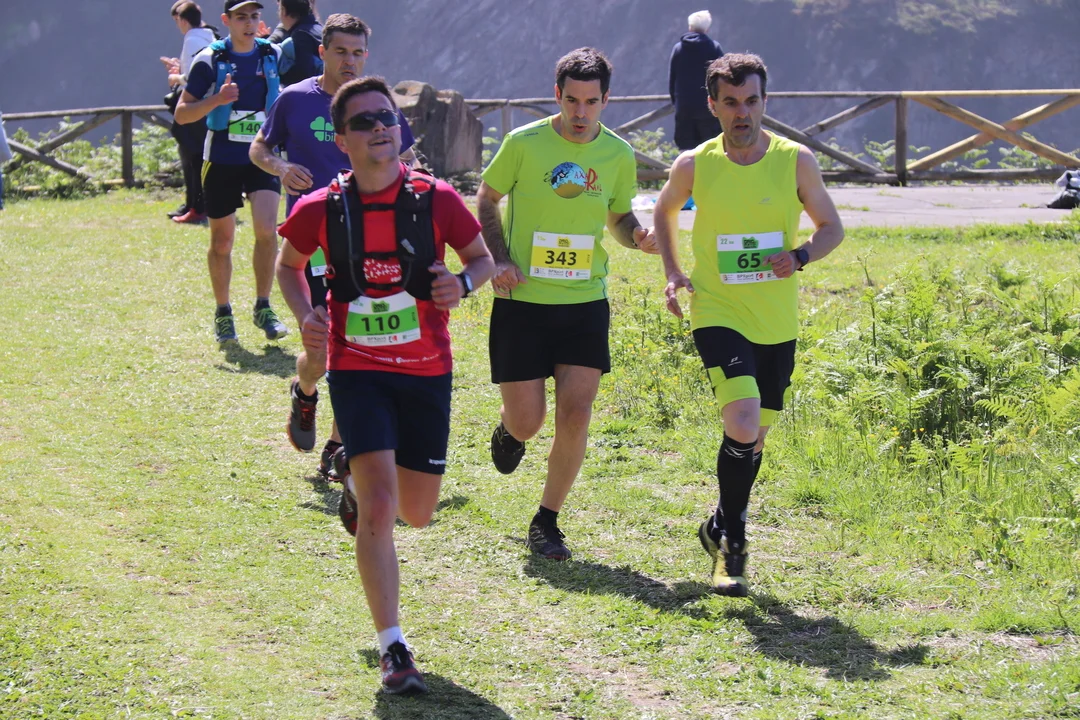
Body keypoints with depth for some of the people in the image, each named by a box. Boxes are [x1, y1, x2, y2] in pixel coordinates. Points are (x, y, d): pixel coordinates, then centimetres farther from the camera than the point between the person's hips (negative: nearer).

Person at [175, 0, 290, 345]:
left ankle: (263, 307, -5)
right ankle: (223, 313, 23)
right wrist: (217, 99, -22)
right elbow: (182, 114, -6)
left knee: (267, 229, -17)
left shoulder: (274, 55, 3)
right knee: (221, 242, 7)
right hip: (222, 159, -1)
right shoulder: (210, 60, -5)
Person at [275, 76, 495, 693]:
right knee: (379, 508, -15)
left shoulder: (436, 200, -7)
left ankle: (360, 483, 49)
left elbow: (482, 257, 7)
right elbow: (289, 265, 14)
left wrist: (463, 282, -15)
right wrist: (305, 314, -5)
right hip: (357, 370, -2)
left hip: (427, 371, 2)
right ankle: (394, 648, -6)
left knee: (417, 513, 12)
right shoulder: (320, 211, -6)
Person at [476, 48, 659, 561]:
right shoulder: (524, 143, -8)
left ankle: (546, 522, 10)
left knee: (575, 416, -8)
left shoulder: (618, 155, 0)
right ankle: (509, 429, 38)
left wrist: (637, 236, -8)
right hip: (522, 302, -2)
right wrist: (498, 261, -9)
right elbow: (486, 200, 5)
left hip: (585, 304, 2)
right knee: (527, 422, -2)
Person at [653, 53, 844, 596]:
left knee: (754, 434, 13)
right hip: (717, 312, -3)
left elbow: (831, 227, 7)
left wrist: (799, 256, -14)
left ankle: (724, 531, 38)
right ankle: (731, 539, -1)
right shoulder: (694, 165, -4)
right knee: (742, 424, -21)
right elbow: (665, 212, 16)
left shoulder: (795, 161, -4)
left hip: (777, 321, 3)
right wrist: (671, 273, 2)